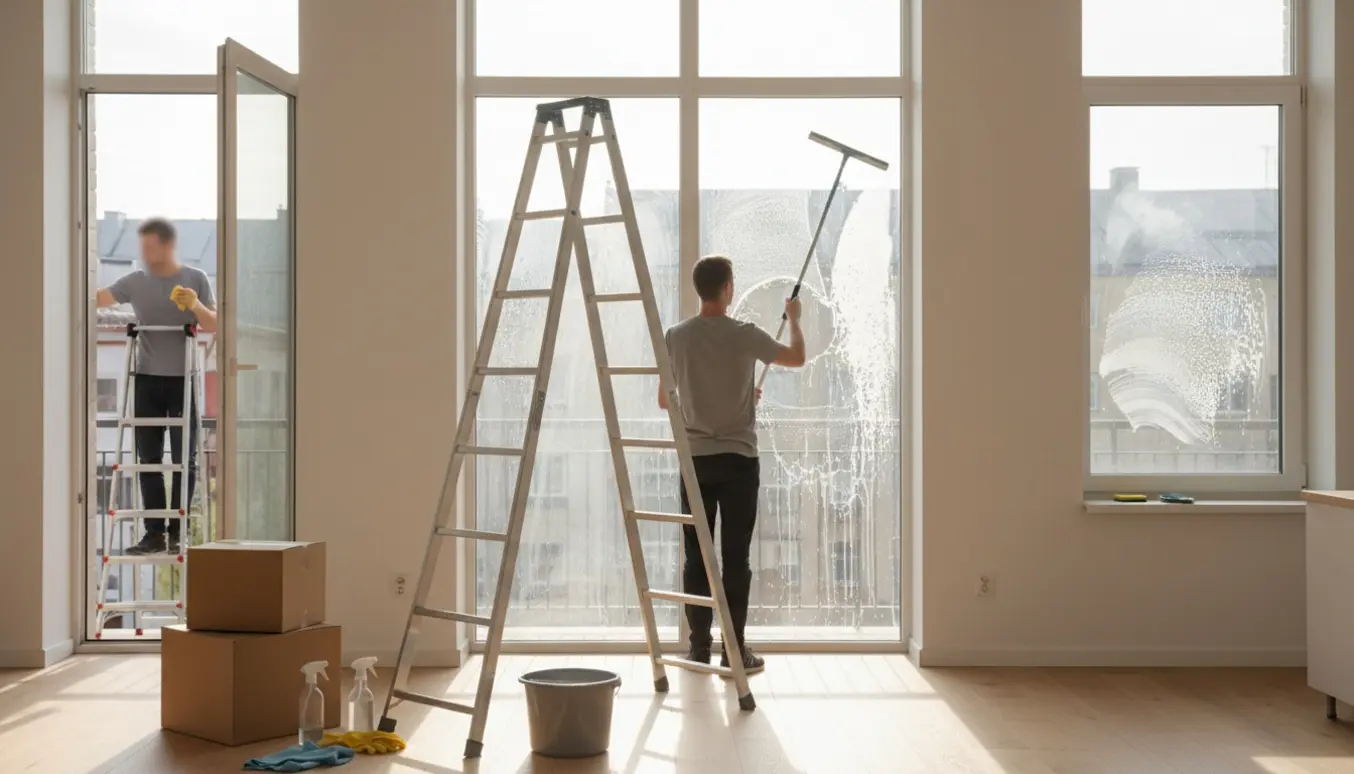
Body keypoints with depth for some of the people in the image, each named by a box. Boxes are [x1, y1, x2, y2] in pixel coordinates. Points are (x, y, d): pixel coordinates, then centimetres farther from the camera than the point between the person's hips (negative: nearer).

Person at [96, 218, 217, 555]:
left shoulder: (196, 279, 1)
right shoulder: (135, 282, 4)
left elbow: (213, 326, 1)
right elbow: (96, 298, -2)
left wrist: (196, 306, -17)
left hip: (182, 379, -2)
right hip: (146, 379, 2)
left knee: (183, 459, -1)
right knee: (149, 459, 4)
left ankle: (177, 531, 3)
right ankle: (154, 532, 8)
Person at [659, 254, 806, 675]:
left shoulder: (676, 337, 1)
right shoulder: (744, 335, -8)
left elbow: (664, 400, 11)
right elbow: (797, 358, 9)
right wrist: (794, 319, 28)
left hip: (696, 460, 3)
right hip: (738, 460, -3)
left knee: (696, 556, 7)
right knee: (735, 557, 1)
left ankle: (699, 647, 11)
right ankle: (735, 650, 4)